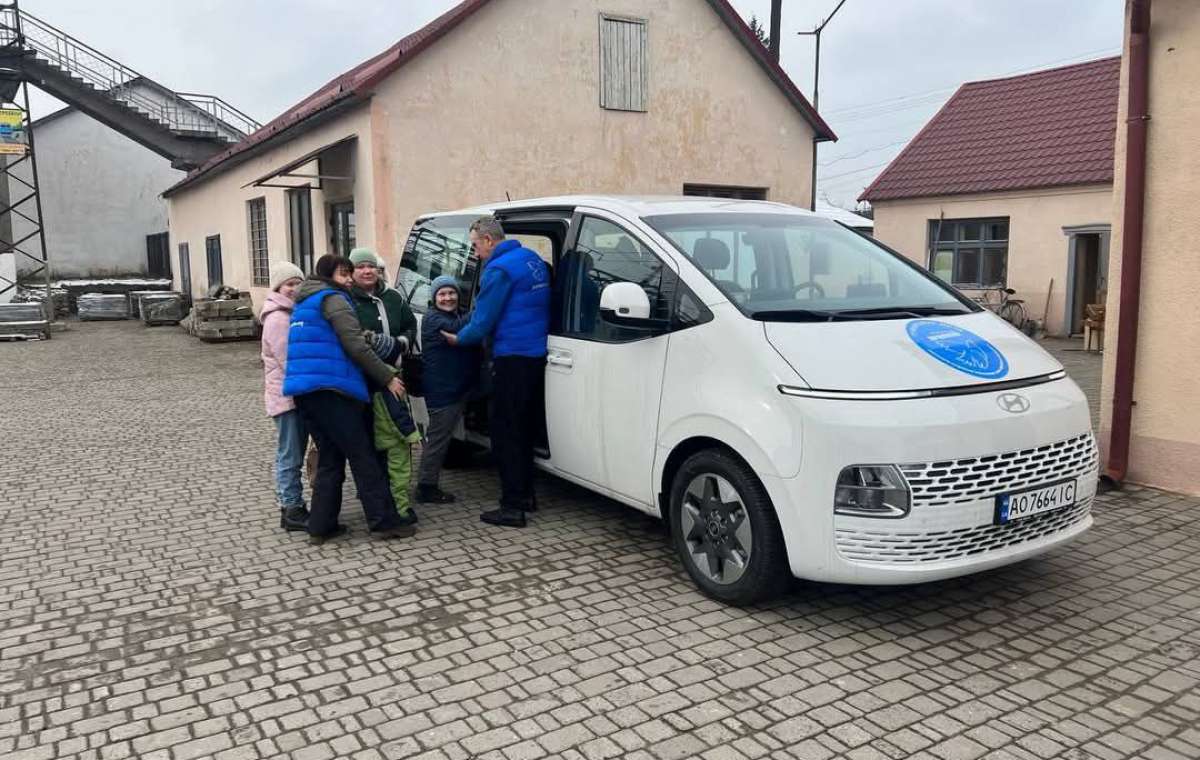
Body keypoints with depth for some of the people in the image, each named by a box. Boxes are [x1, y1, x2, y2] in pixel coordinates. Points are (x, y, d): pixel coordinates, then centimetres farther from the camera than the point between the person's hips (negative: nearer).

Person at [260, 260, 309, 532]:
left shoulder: (293, 314, 17)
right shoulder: (278, 318, -13)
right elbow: (288, 362, -18)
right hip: (286, 395, -9)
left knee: (292, 454, 14)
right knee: (290, 456, -5)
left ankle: (293, 505, 21)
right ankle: (291, 511, -1)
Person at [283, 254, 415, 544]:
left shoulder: (303, 304, 24)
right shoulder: (333, 299, -4)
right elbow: (356, 347, -12)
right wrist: (388, 378, -7)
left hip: (304, 392, 9)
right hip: (331, 389, -9)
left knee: (329, 460, 12)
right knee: (362, 457, -6)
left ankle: (321, 526, 11)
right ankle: (384, 522, -5)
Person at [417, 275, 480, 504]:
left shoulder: (457, 316, 18)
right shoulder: (433, 319, -11)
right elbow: (456, 331, -31)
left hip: (458, 389, 9)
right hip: (442, 391, -9)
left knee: (441, 437, 16)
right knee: (438, 438, -4)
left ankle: (428, 485, 27)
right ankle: (426, 488, 6)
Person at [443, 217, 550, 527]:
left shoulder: (500, 268, -13)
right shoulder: (532, 259, 14)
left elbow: (483, 321, -11)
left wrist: (459, 338, 8)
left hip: (513, 359, -9)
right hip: (537, 354, 9)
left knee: (506, 434, -4)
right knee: (525, 428, 17)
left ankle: (512, 506, -2)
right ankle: (524, 494, 25)